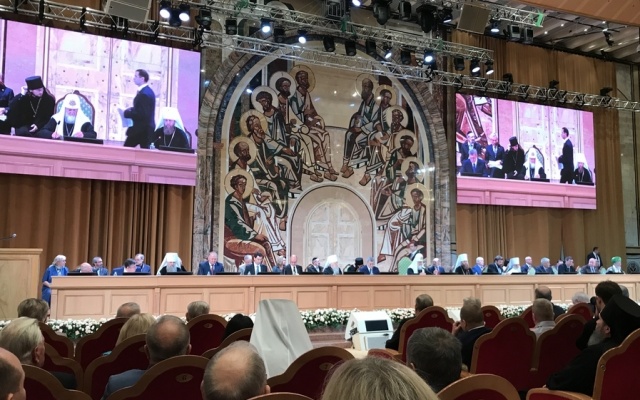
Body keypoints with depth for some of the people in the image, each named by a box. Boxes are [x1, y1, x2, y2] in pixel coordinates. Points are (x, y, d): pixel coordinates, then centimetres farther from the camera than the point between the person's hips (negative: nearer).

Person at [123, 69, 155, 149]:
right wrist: (131, 109, 8)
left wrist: (126, 113, -14)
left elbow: (142, 114, -25)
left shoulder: (144, 93, -20)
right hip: (146, 128, 10)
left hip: (141, 129, -10)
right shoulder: (147, 91, 13)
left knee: (126, 148, -1)